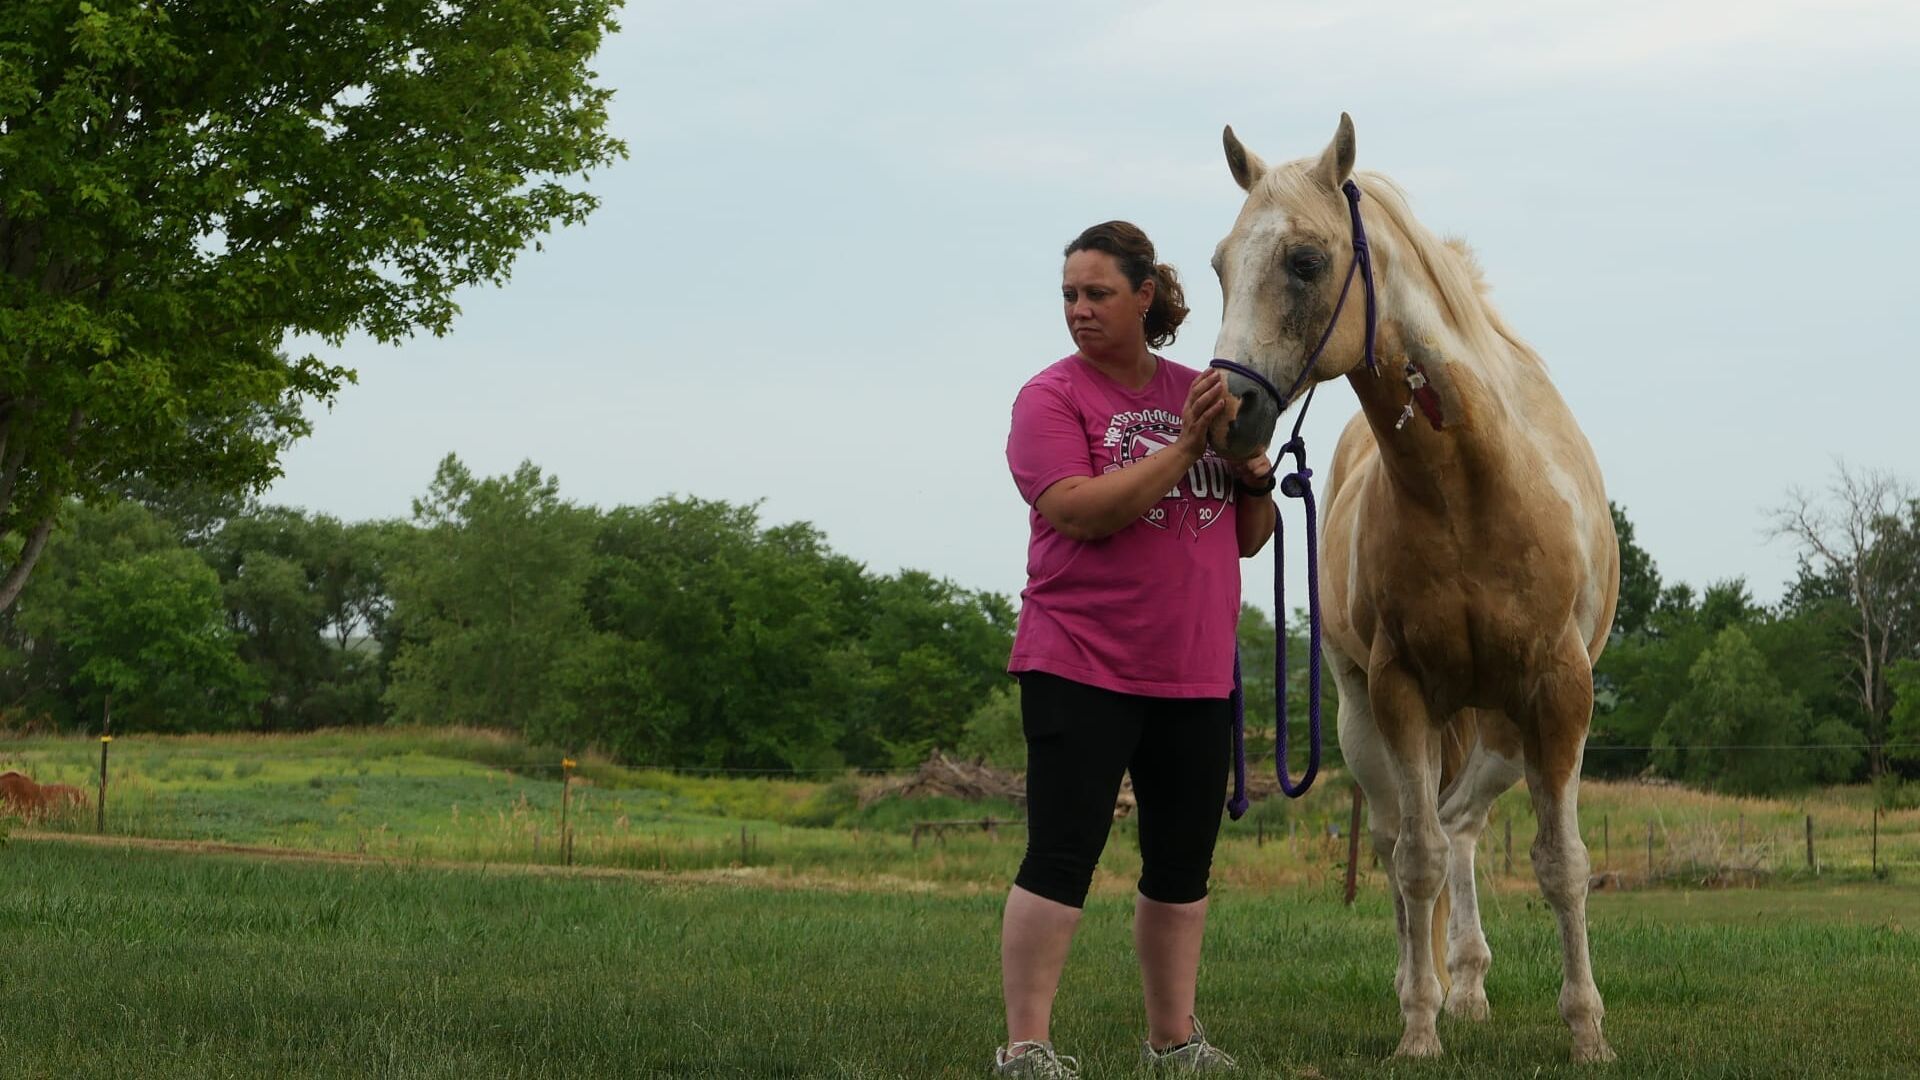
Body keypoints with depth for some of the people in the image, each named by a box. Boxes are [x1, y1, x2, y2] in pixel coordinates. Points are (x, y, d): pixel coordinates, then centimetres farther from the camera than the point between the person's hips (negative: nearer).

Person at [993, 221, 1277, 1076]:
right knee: (1061, 858, -9)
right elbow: (1080, 511, -21)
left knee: (1182, 867, 11)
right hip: (1081, 667, -5)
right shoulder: (1051, 397, -4)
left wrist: (1254, 478, -4)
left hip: (1195, 675, 6)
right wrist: (1185, 447, -22)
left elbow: (1249, 539, 16)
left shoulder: (1198, 394, 11)